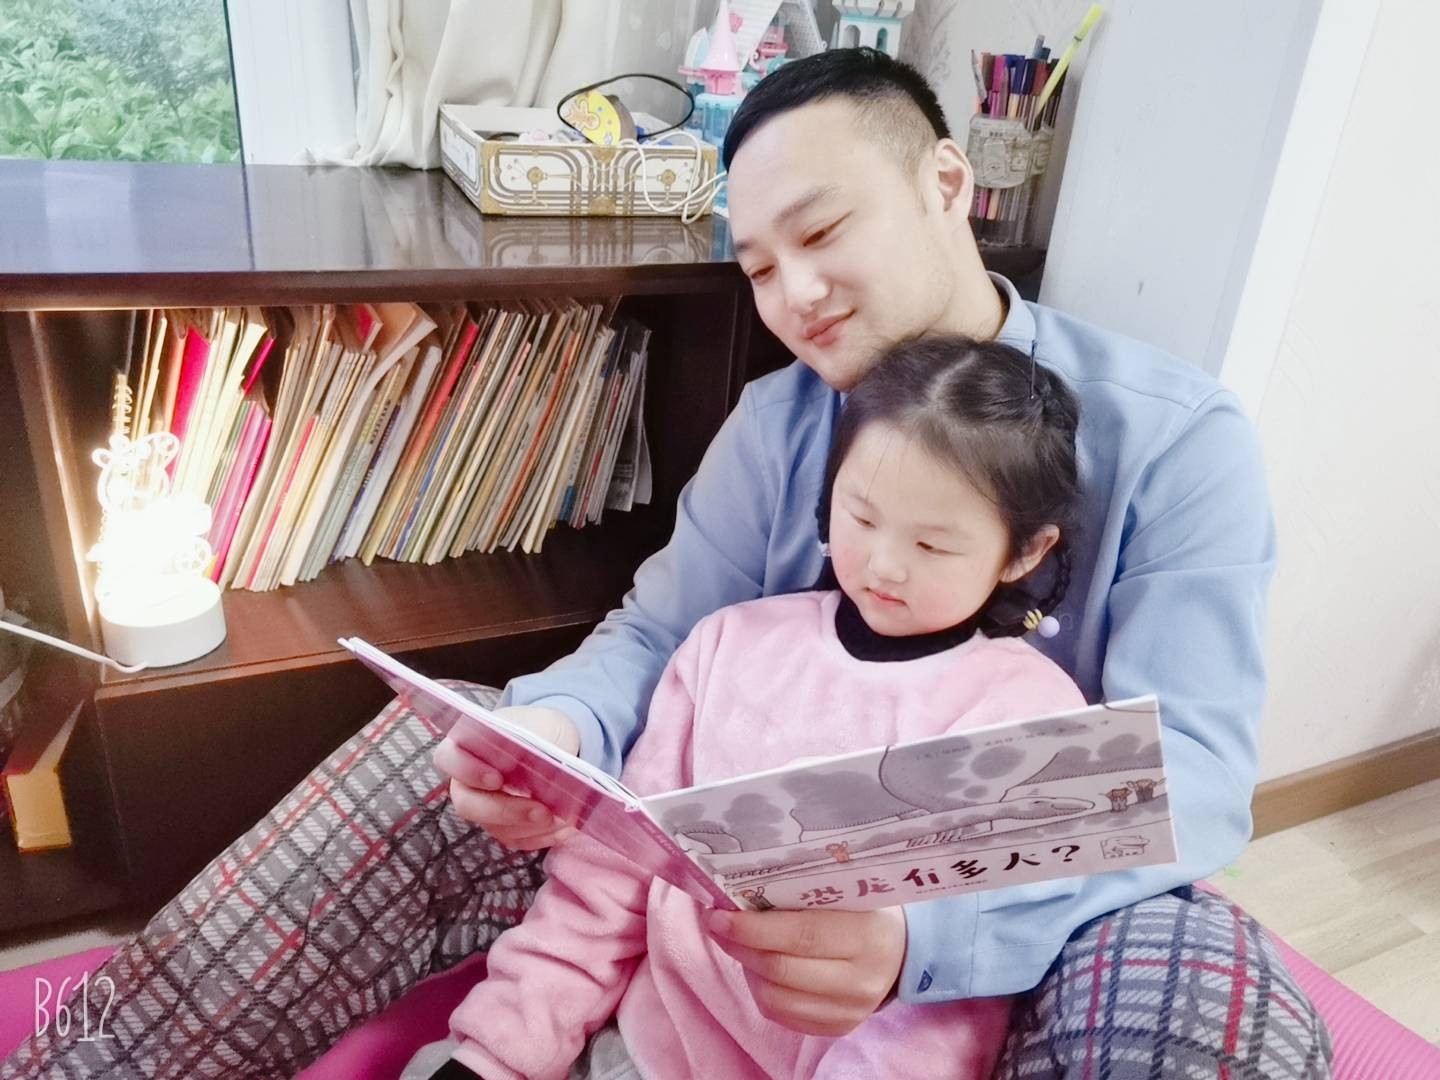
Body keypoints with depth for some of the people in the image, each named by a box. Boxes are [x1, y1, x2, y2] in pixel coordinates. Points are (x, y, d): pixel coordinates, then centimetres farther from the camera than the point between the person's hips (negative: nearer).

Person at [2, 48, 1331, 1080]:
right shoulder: (775, 420, 1)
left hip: (995, 920, -2)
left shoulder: (1175, 436, -11)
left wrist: (918, 924, -38)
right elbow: (655, 635, 1)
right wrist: (558, 728, -23)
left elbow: (1186, 766, -20)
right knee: (432, 754, -13)